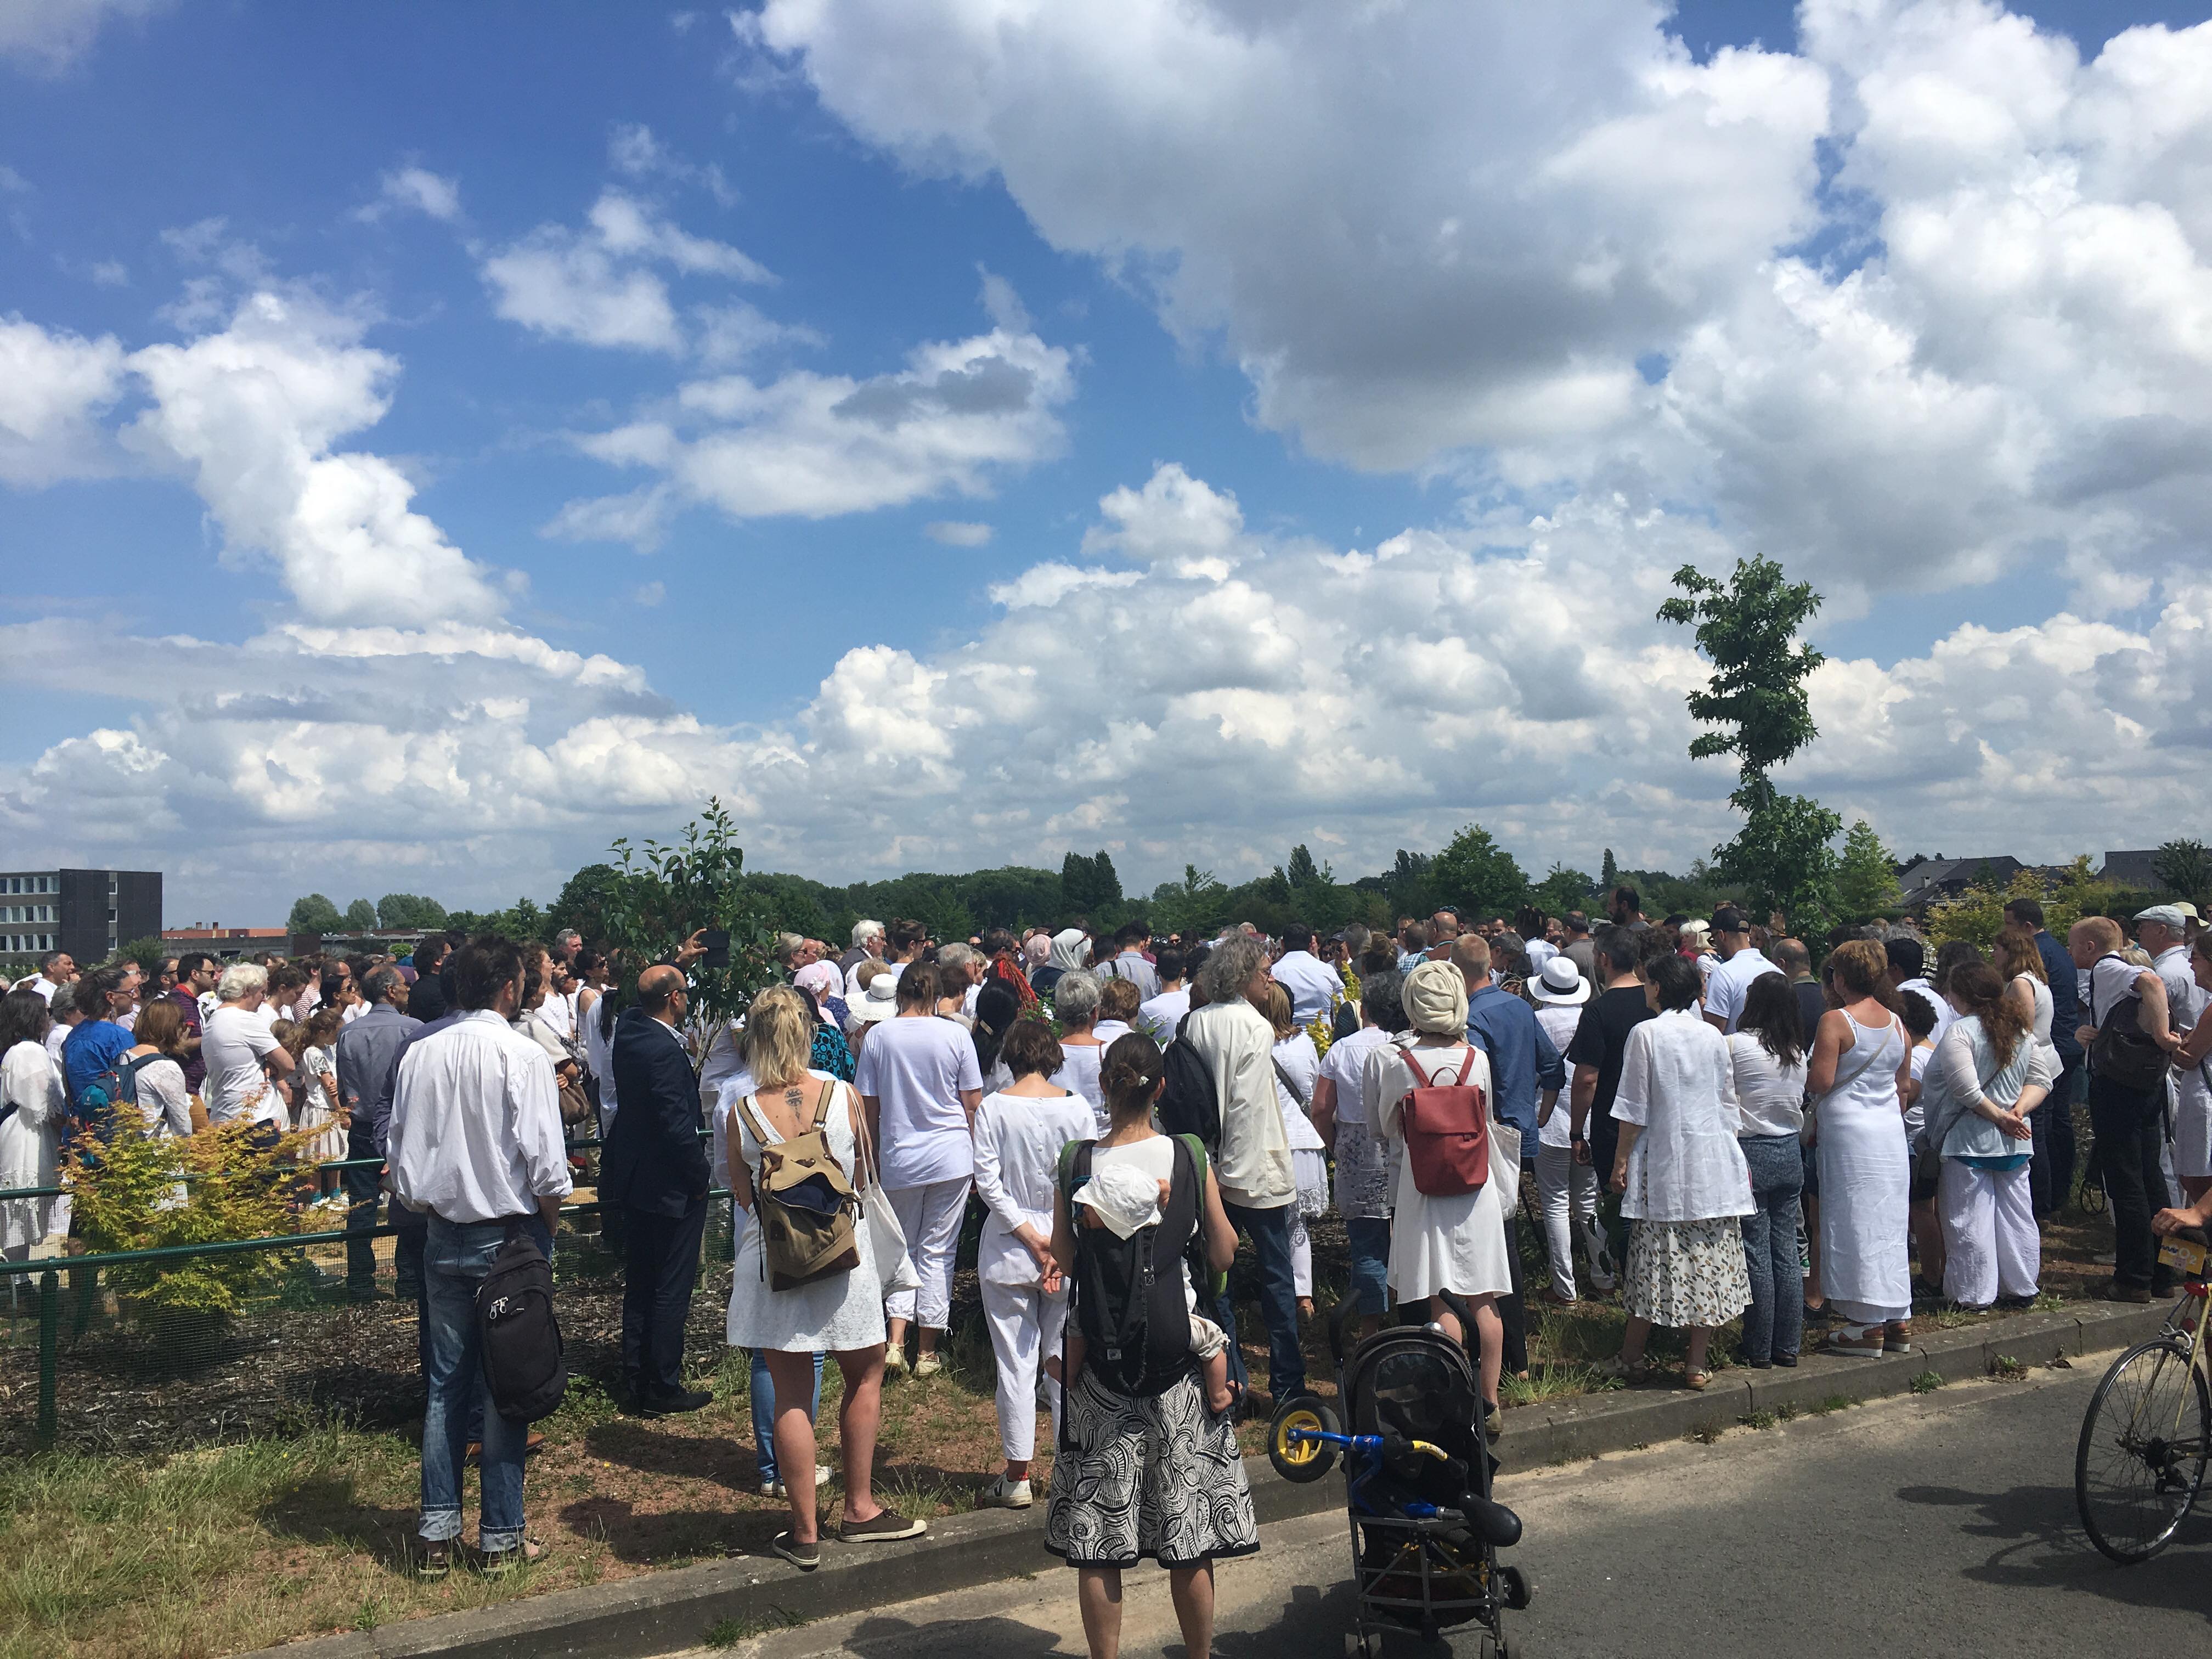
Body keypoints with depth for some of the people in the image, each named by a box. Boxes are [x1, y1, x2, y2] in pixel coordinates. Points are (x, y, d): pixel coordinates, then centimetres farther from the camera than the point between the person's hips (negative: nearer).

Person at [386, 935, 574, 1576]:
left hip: (444, 1235, 5)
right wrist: (549, 1224, 1)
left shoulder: (420, 1053, 2)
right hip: (510, 1235, -5)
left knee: (445, 1386, 13)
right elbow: (546, 1166, -16)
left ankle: (437, 1535, 19)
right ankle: (501, 1537, 13)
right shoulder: (523, 1056, -14)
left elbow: (403, 1157, 7)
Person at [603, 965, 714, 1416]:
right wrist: (701, 1175, -11)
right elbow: (677, 1124, -24)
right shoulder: (665, 1050, -25)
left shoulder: (629, 1029, 1)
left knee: (639, 1287, 16)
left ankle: (636, 1384, 25)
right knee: (671, 1290, 2)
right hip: (670, 1184, -9)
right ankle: (663, 1387, 10)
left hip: (633, 1177, 9)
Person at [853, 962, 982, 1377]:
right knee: (938, 1252, 8)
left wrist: (872, 1150, 15)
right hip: (951, 1156, -1)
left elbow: (868, 1105, 2)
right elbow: (974, 1103, -1)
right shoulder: (955, 1036, -5)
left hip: (899, 1157, 1)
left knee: (902, 1247, 16)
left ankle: (895, 1341, 3)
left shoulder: (878, 1036, -3)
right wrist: (975, 1152, 12)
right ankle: (928, 1352, 13)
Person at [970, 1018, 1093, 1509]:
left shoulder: (993, 1108, -7)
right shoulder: (1077, 1107, -4)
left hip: (1008, 1251, -1)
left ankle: (1017, 1477, 12)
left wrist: (1031, 1237, -8)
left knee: (1016, 1362, 6)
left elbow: (987, 1181, -10)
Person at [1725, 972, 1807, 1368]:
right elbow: (1800, 1105, 14)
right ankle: (1788, 1346, 17)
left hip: (1750, 1154, -5)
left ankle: (1759, 1350, 7)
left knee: (1756, 1254, 0)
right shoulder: (1798, 1052, 5)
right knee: (1786, 1253, 10)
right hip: (1790, 1155, 6)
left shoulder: (1735, 1045, -13)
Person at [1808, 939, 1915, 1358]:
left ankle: (1867, 1326, 1)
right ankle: (1898, 1321, 19)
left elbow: (1820, 1081, -17)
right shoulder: (1898, 1023, 8)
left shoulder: (1836, 1021, -13)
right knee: (1888, 1223, 13)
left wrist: (1798, 1075, 3)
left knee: (1855, 1224, -1)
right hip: (1890, 1130, 7)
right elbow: (1904, 1085, 15)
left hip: (1848, 1130, -7)